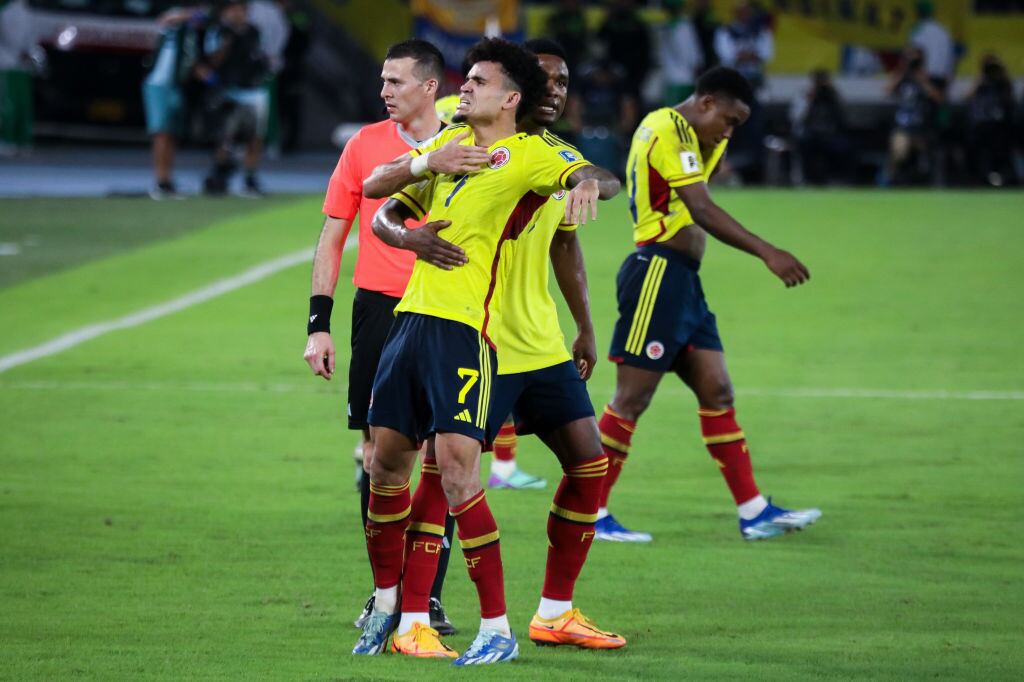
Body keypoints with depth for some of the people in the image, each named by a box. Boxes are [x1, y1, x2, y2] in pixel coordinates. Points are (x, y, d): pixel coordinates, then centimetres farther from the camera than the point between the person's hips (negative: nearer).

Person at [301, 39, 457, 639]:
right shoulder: (366, 145, 5)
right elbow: (332, 237, 8)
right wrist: (319, 325, 2)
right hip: (379, 311, 1)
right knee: (379, 450, 1)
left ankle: (429, 594, 4)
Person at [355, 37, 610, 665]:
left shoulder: (528, 154, -3)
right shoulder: (452, 141, 18)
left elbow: (586, 175, -19)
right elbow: (375, 192, 20)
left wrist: (587, 182, -43)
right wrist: (417, 198, 0)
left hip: (465, 329, -7)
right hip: (413, 317, 7)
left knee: (457, 471, -15)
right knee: (387, 464, 12)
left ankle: (498, 630, -9)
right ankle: (390, 605, 31)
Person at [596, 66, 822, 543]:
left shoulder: (688, 135, 20)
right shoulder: (669, 129, -12)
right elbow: (702, 211, -21)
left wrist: (715, 147, 2)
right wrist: (767, 253, -23)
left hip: (682, 280, 10)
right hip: (658, 273, -10)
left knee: (717, 392, 7)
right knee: (632, 398, -7)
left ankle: (753, 512, 7)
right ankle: (590, 514, -2)